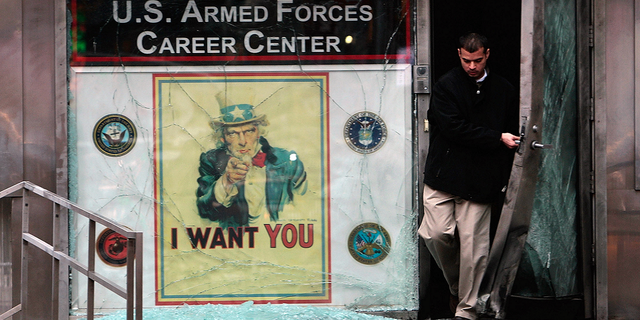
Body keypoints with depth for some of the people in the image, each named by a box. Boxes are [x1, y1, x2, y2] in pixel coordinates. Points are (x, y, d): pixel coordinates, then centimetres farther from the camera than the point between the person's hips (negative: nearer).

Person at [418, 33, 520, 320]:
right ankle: (455, 286, 19)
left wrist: (506, 178, 6)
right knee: (437, 234, -8)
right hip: (443, 176, -1)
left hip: (480, 182, 1)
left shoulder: (504, 91, 10)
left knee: (473, 244, -5)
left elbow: (513, 136, 15)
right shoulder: (446, 85, 2)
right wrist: (497, 138, -10)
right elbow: (454, 128, -10)